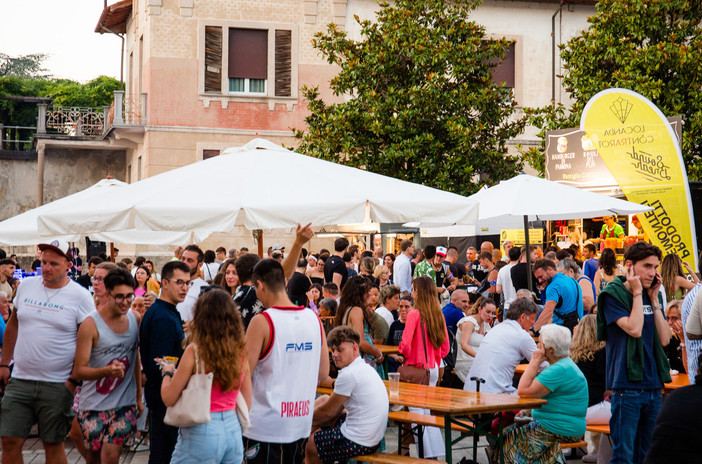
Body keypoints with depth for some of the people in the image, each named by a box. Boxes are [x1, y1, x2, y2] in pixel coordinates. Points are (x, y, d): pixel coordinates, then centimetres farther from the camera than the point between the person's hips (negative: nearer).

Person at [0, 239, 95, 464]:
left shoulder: (80, 296, -6)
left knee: (53, 445, 5)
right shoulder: (26, 286, 7)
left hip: (57, 386, -4)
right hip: (19, 381, 4)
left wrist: (75, 380, -10)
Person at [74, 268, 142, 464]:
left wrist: (139, 397, 17)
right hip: (94, 404, -2)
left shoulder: (136, 319, 3)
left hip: (125, 404, 2)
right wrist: (107, 370, -32)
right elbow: (79, 371, -15)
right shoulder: (91, 324, -13)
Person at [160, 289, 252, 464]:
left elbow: (169, 398, -8)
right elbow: (246, 404, 10)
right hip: (233, 429, 5)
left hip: (202, 432, -5)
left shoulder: (195, 351, -11)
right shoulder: (241, 352, 3)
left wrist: (167, 372, 10)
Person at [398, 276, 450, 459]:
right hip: (433, 368, 7)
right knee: (428, 412, 14)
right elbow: (445, 348, 10)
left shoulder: (414, 314, -15)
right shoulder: (438, 315, 5)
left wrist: (403, 353, 2)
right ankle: (436, 452, 16)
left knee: (416, 412, -3)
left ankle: (426, 454, -6)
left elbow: (405, 344, -19)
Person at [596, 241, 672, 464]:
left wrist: (654, 299, 0)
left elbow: (664, 339, 3)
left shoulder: (652, 296, 13)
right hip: (627, 386, -7)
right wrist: (637, 293, -11)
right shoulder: (612, 295, -7)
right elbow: (634, 329, -21)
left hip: (653, 385, 7)